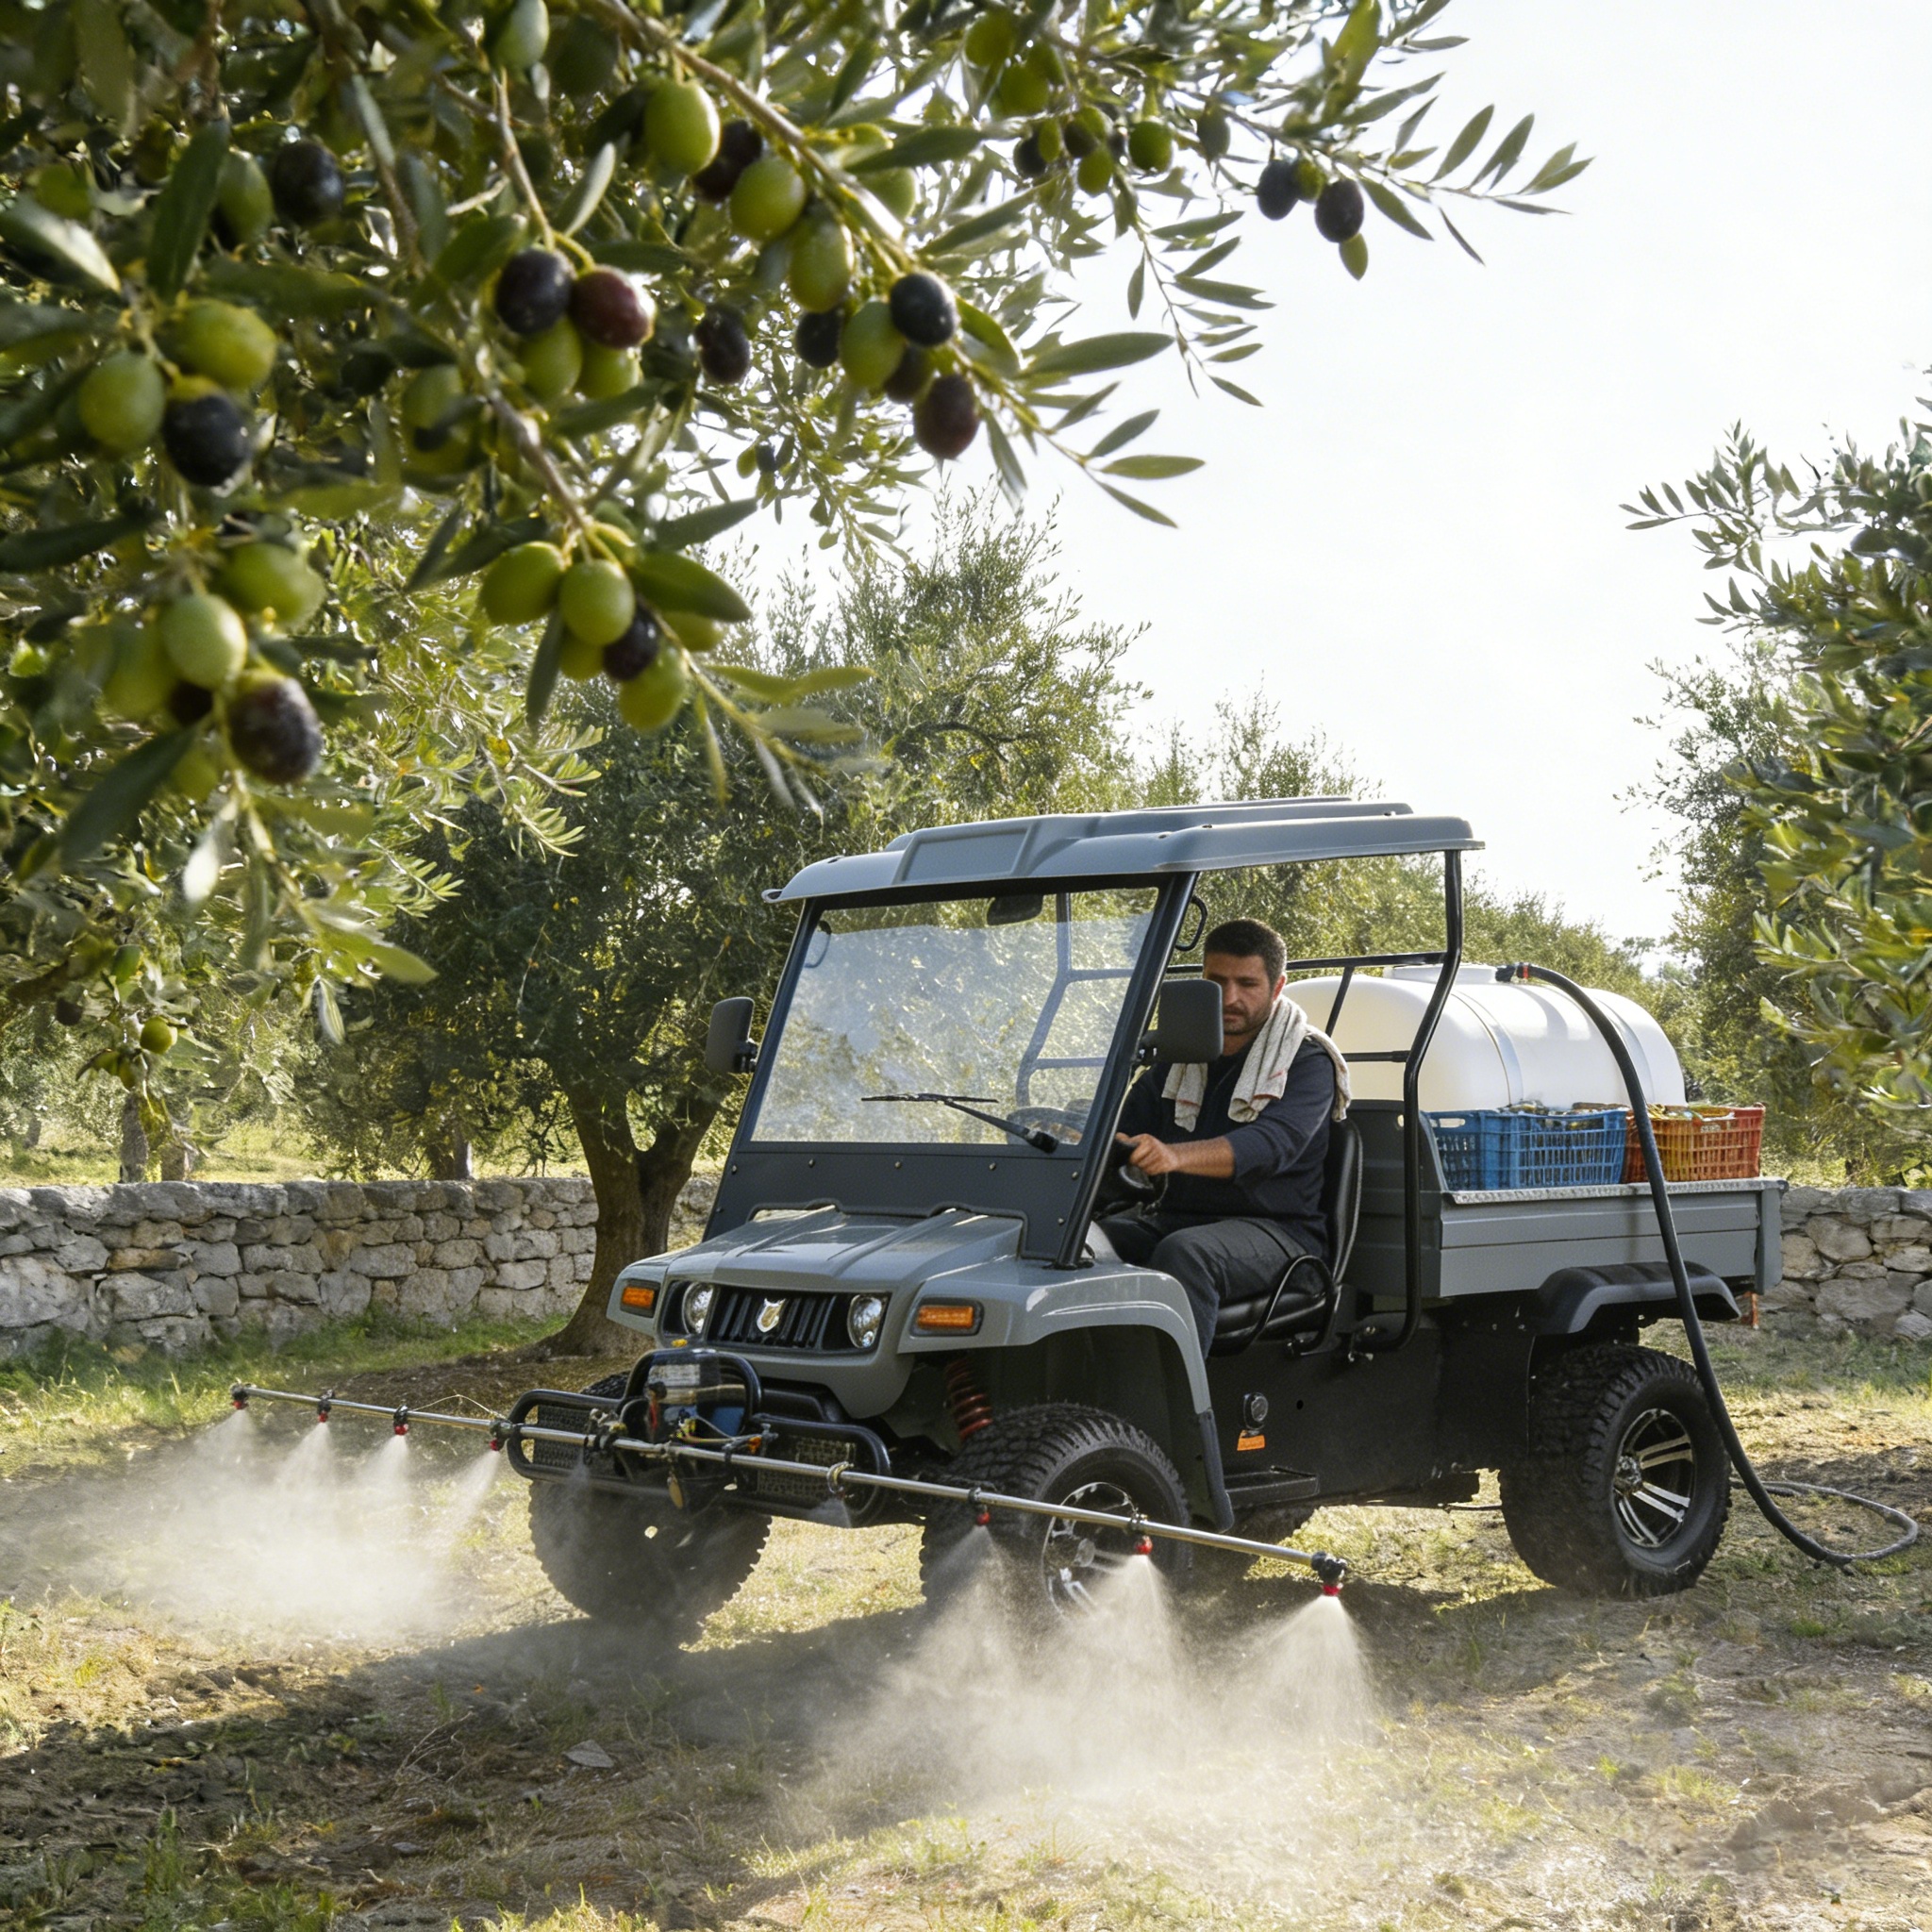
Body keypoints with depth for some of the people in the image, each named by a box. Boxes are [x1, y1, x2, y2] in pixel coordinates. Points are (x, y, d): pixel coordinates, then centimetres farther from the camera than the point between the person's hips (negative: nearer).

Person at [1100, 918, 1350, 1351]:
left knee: (1185, 1254, -37)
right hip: (1175, 1216, 5)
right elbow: (1123, 1129, 12)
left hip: (1275, 1228, -5)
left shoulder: (1307, 1060, -2)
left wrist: (1176, 1155, -40)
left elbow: (1272, 1144, -21)